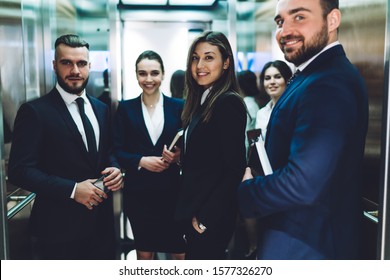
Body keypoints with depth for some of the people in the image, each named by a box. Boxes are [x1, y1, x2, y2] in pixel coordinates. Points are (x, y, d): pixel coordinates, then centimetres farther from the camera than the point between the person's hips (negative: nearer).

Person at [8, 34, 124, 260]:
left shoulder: (101, 109, 9)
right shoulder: (34, 111, -10)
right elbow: (20, 170, -15)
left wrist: (115, 169, -6)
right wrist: (72, 189, -22)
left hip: (101, 221, 6)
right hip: (60, 225, -5)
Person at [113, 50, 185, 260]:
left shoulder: (178, 107, 3)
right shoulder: (125, 108, 3)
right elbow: (118, 151, 0)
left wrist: (179, 156, -17)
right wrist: (141, 161, -16)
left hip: (172, 190, 0)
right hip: (138, 192, 0)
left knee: (180, 252, 3)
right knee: (144, 253, 12)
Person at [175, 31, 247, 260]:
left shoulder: (228, 103, -16)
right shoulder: (202, 102, 11)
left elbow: (235, 169, -20)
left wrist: (206, 217, -18)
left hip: (211, 217, -9)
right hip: (195, 211, 9)